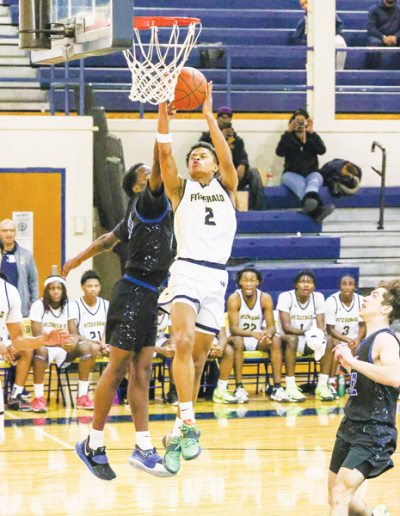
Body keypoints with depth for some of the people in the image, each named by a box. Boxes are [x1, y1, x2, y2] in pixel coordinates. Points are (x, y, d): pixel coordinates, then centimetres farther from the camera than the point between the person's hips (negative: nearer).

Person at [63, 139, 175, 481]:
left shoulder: (138, 214, 18)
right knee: (117, 369, -5)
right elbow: (160, 164, -21)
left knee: (141, 372, 5)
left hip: (147, 297, 9)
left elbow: (109, 240, 29)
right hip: (134, 294, -9)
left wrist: (78, 260, 41)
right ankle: (94, 445, 0)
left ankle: (144, 449, 3)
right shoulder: (147, 202, -7)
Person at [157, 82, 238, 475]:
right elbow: (165, 153, -3)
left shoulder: (226, 189, 14)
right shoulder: (180, 189, 12)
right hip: (187, 269, -2)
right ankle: (188, 424, -27)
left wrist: (208, 115, -9)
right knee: (184, 343, -24)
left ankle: (177, 434, 12)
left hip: (216, 276, 2)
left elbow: (227, 158, -5)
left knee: (199, 355, 5)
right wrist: (163, 111, -14)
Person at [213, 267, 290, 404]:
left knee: (276, 341, -24)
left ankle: (277, 388, -26)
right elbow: (233, 328, -24)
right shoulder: (234, 299, -16)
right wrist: (252, 333, -43)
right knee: (237, 341, -36)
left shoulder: (265, 298, -8)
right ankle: (239, 388, -35)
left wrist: (267, 333, -37)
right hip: (238, 338, -3)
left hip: (258, 341, 3)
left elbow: (271, 326, -11)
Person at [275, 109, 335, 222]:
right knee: (301, 184, -37)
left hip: (311, 173, 2)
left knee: (314, 181, -36)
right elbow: (279, 152, -7)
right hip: (292, 173, -2)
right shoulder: (288, 138, 13)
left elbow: (322, 150, -4)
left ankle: (309, 201, -73)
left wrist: (311, 133, -11)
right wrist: (288, 132, -11)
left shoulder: (312, 137, 17)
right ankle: (317, 209, -69)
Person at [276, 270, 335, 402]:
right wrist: (306, 332, -41)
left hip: (307, 341, 4)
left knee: (328, 341, -23)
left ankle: (322, 386, -23)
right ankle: (290, 388, -38)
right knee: (291, 339, -38)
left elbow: (321, 326, -6)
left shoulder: (318, 297, -2)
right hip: (286, 338, -4)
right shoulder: (286, 297, -15)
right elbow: (286, 327, -24)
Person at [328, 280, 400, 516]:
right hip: (352, 426, 10)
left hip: (373, 432, -10)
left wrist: (353, 361, -30)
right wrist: (349, 363, 17)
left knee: (340, 496, -22)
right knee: (335, 495, 21)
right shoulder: (369, 340, 14)